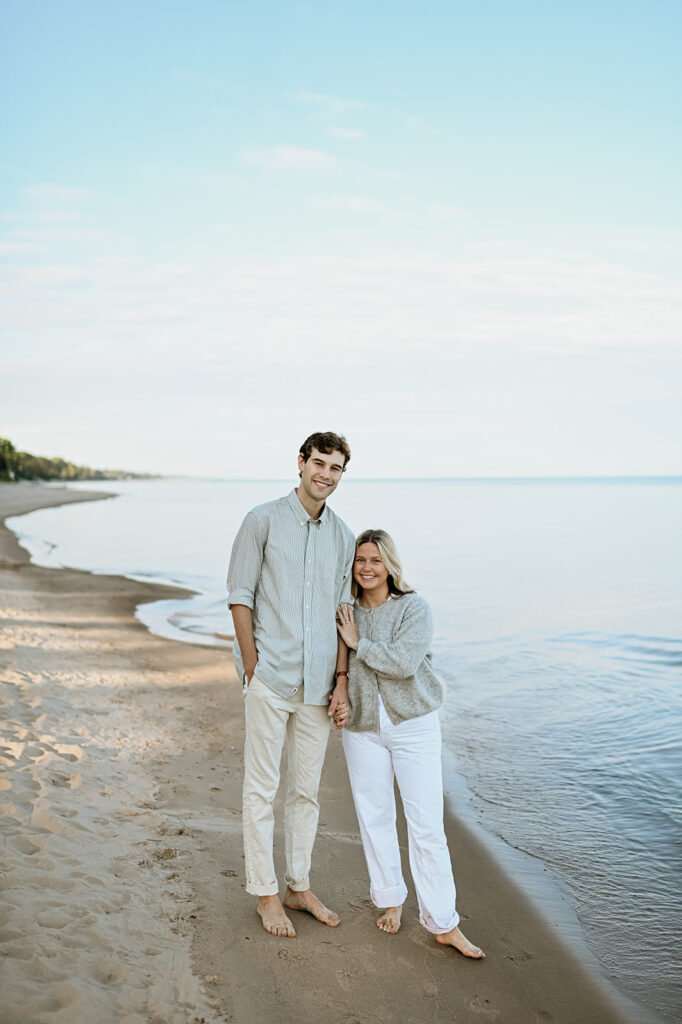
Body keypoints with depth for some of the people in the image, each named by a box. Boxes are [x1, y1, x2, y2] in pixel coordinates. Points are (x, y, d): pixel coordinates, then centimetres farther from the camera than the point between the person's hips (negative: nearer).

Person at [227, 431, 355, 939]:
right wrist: (252, 664, -9)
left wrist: (341, 683, 4)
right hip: (270, 677, -4)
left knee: (307, 789, 14)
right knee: (263, 788, 5)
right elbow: (239, 595, -4)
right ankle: (266, 894, 19)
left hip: (317, 682, 4)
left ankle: (299, 887, 29)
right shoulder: (263, 520, -3)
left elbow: (342, 614, 10)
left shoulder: (343, 537, 9)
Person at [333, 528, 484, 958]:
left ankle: (444, 923, 7)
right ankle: (391, 899, 32)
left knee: (428, 825, -3)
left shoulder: (414, 607, -8)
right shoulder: (346, 613, 4)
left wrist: (359, 643, -14)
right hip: (363, 729, 4)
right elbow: (338, 665, 15)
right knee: (375, 818, 11)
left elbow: (405, 662, -22)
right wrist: (341, 696, -4)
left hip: (414, 725, -3)